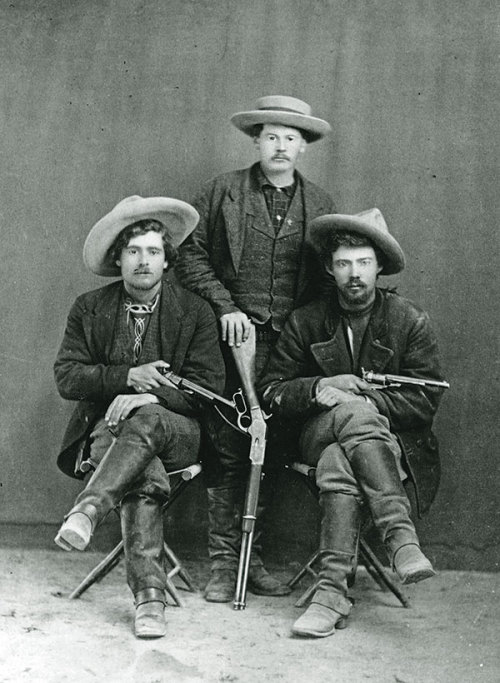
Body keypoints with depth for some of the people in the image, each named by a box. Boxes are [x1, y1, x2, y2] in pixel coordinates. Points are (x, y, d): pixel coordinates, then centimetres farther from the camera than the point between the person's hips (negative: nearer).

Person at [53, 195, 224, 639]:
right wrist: (126, 376, -15)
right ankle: (150, 593, -39)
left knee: (144, 419, -38)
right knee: (146, 473, -33)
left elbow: (209, 387, -2)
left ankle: (88, 510, -46)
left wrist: (149, 396, -18)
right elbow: (66, 377, 1)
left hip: (175, 429, 0)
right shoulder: (89, 309, 8)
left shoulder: (195, 312, 4)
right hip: (107, 426, 1)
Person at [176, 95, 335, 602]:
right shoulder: (221, 192, 6)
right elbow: (191, 255, 3)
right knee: (226, 450, -4)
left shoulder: (319, 205, 12)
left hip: (291, 345, 2)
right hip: (232, 338, -2)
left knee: (269, 452, 4)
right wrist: (225, 307, -8)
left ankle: (252, 557, 14)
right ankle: (223, 561, 4)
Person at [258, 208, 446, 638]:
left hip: (394, 444, -1)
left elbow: (425, 402, -4)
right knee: (353, 413, -35)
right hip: (319, 436, 1)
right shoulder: (306, 322, 7)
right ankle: (401, 538, -40)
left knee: (339, 463, -35)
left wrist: (359, 398, -15)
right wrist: (320, 388, -13)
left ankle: (332, 590, -35)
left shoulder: (411, 321, 2)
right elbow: (270, 392, 6)